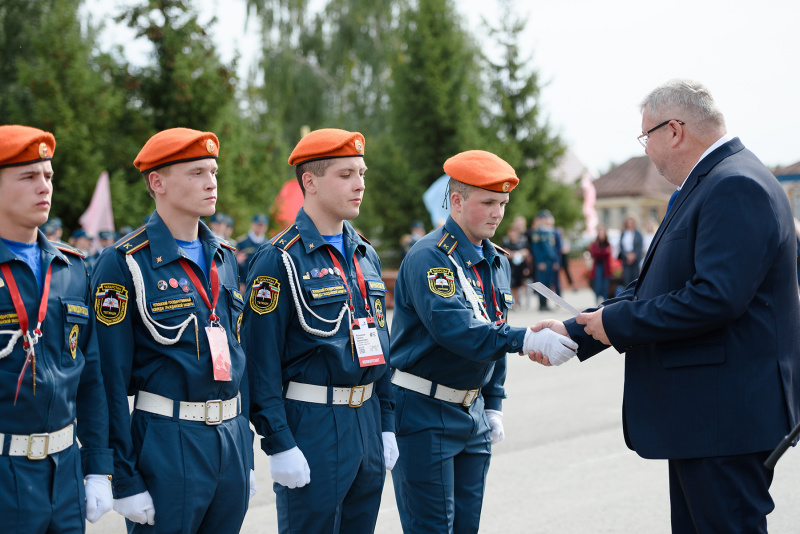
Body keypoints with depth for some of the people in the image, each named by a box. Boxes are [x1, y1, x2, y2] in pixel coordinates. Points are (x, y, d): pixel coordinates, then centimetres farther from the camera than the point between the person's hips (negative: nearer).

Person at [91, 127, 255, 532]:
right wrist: (125, 480, -14)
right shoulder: (123, 263, -10)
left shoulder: (224, 258, 11)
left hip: (231, 438, 6)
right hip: (167, 444, -6)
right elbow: (112, 378, -12)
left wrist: (246, 452, 16)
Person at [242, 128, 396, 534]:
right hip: (311, 426, -7)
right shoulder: (280, 260, -11)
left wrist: (386, 424, 15)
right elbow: (261, 362, -14)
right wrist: (279, 445, -17)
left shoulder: (366, 255, 13)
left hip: (366, 420, 7)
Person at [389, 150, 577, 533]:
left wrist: (493, 406, 15)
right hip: (424, 413, -8)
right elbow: (453, 328, -30)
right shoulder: (430, 257, -16)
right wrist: (525, 340, -38)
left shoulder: (497, 263, 12)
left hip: (472, 413, 8)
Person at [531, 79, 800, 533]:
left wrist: (617, 323, -17)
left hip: (726, 415, -11)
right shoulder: (708, 184, 17)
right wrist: (575, 333, 16)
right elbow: (654, 290, 19)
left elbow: (717, 297, -27)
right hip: (703, 414, 11)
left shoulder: (736, 187, -17)